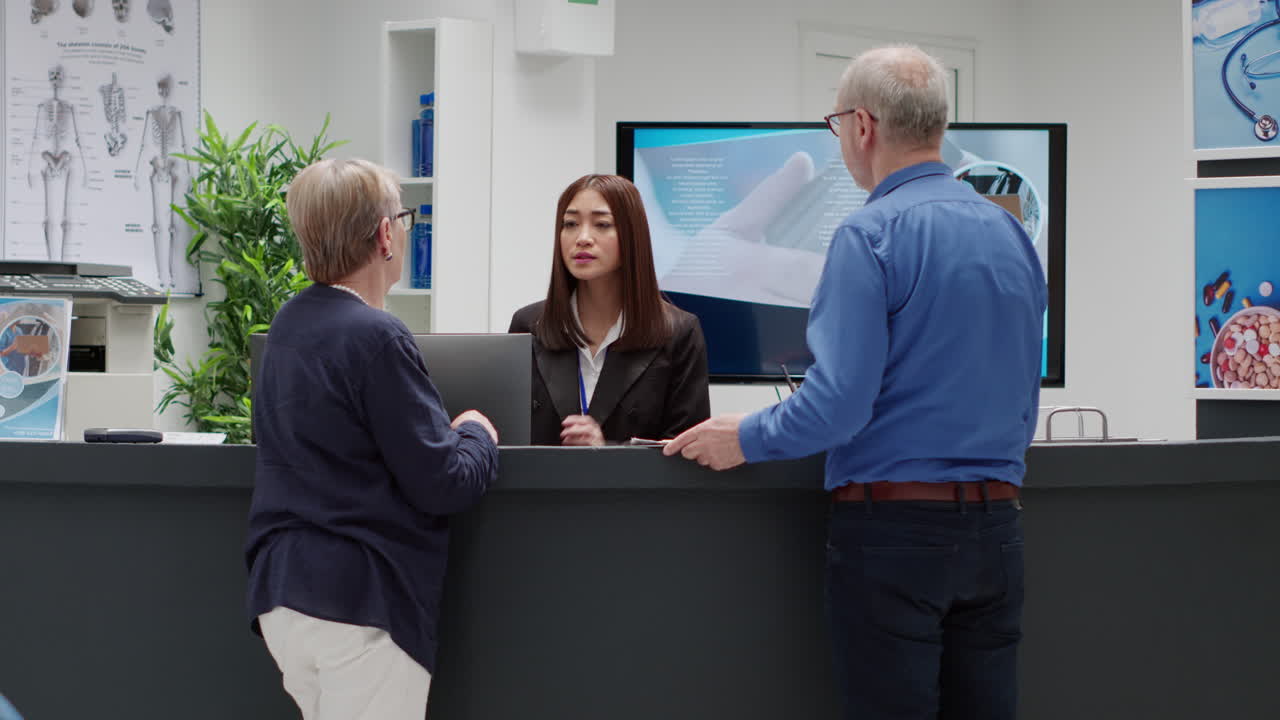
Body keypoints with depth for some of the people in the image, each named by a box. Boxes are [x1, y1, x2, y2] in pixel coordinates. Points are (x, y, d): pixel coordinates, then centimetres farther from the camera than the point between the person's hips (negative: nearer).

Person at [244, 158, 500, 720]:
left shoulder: (288, 326, 11)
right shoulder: (375, 339, -16)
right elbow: (444, 484, -14)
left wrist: (446, 429, 17)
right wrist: (476, 434, 6)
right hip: (360, 601, -9)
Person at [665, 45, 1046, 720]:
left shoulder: (871, 235, -11)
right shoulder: (1010, 234, 10)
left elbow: (839, 399, -17)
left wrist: (744, 438, -3)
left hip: (894, 528, -7)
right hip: (995, 529, 7)